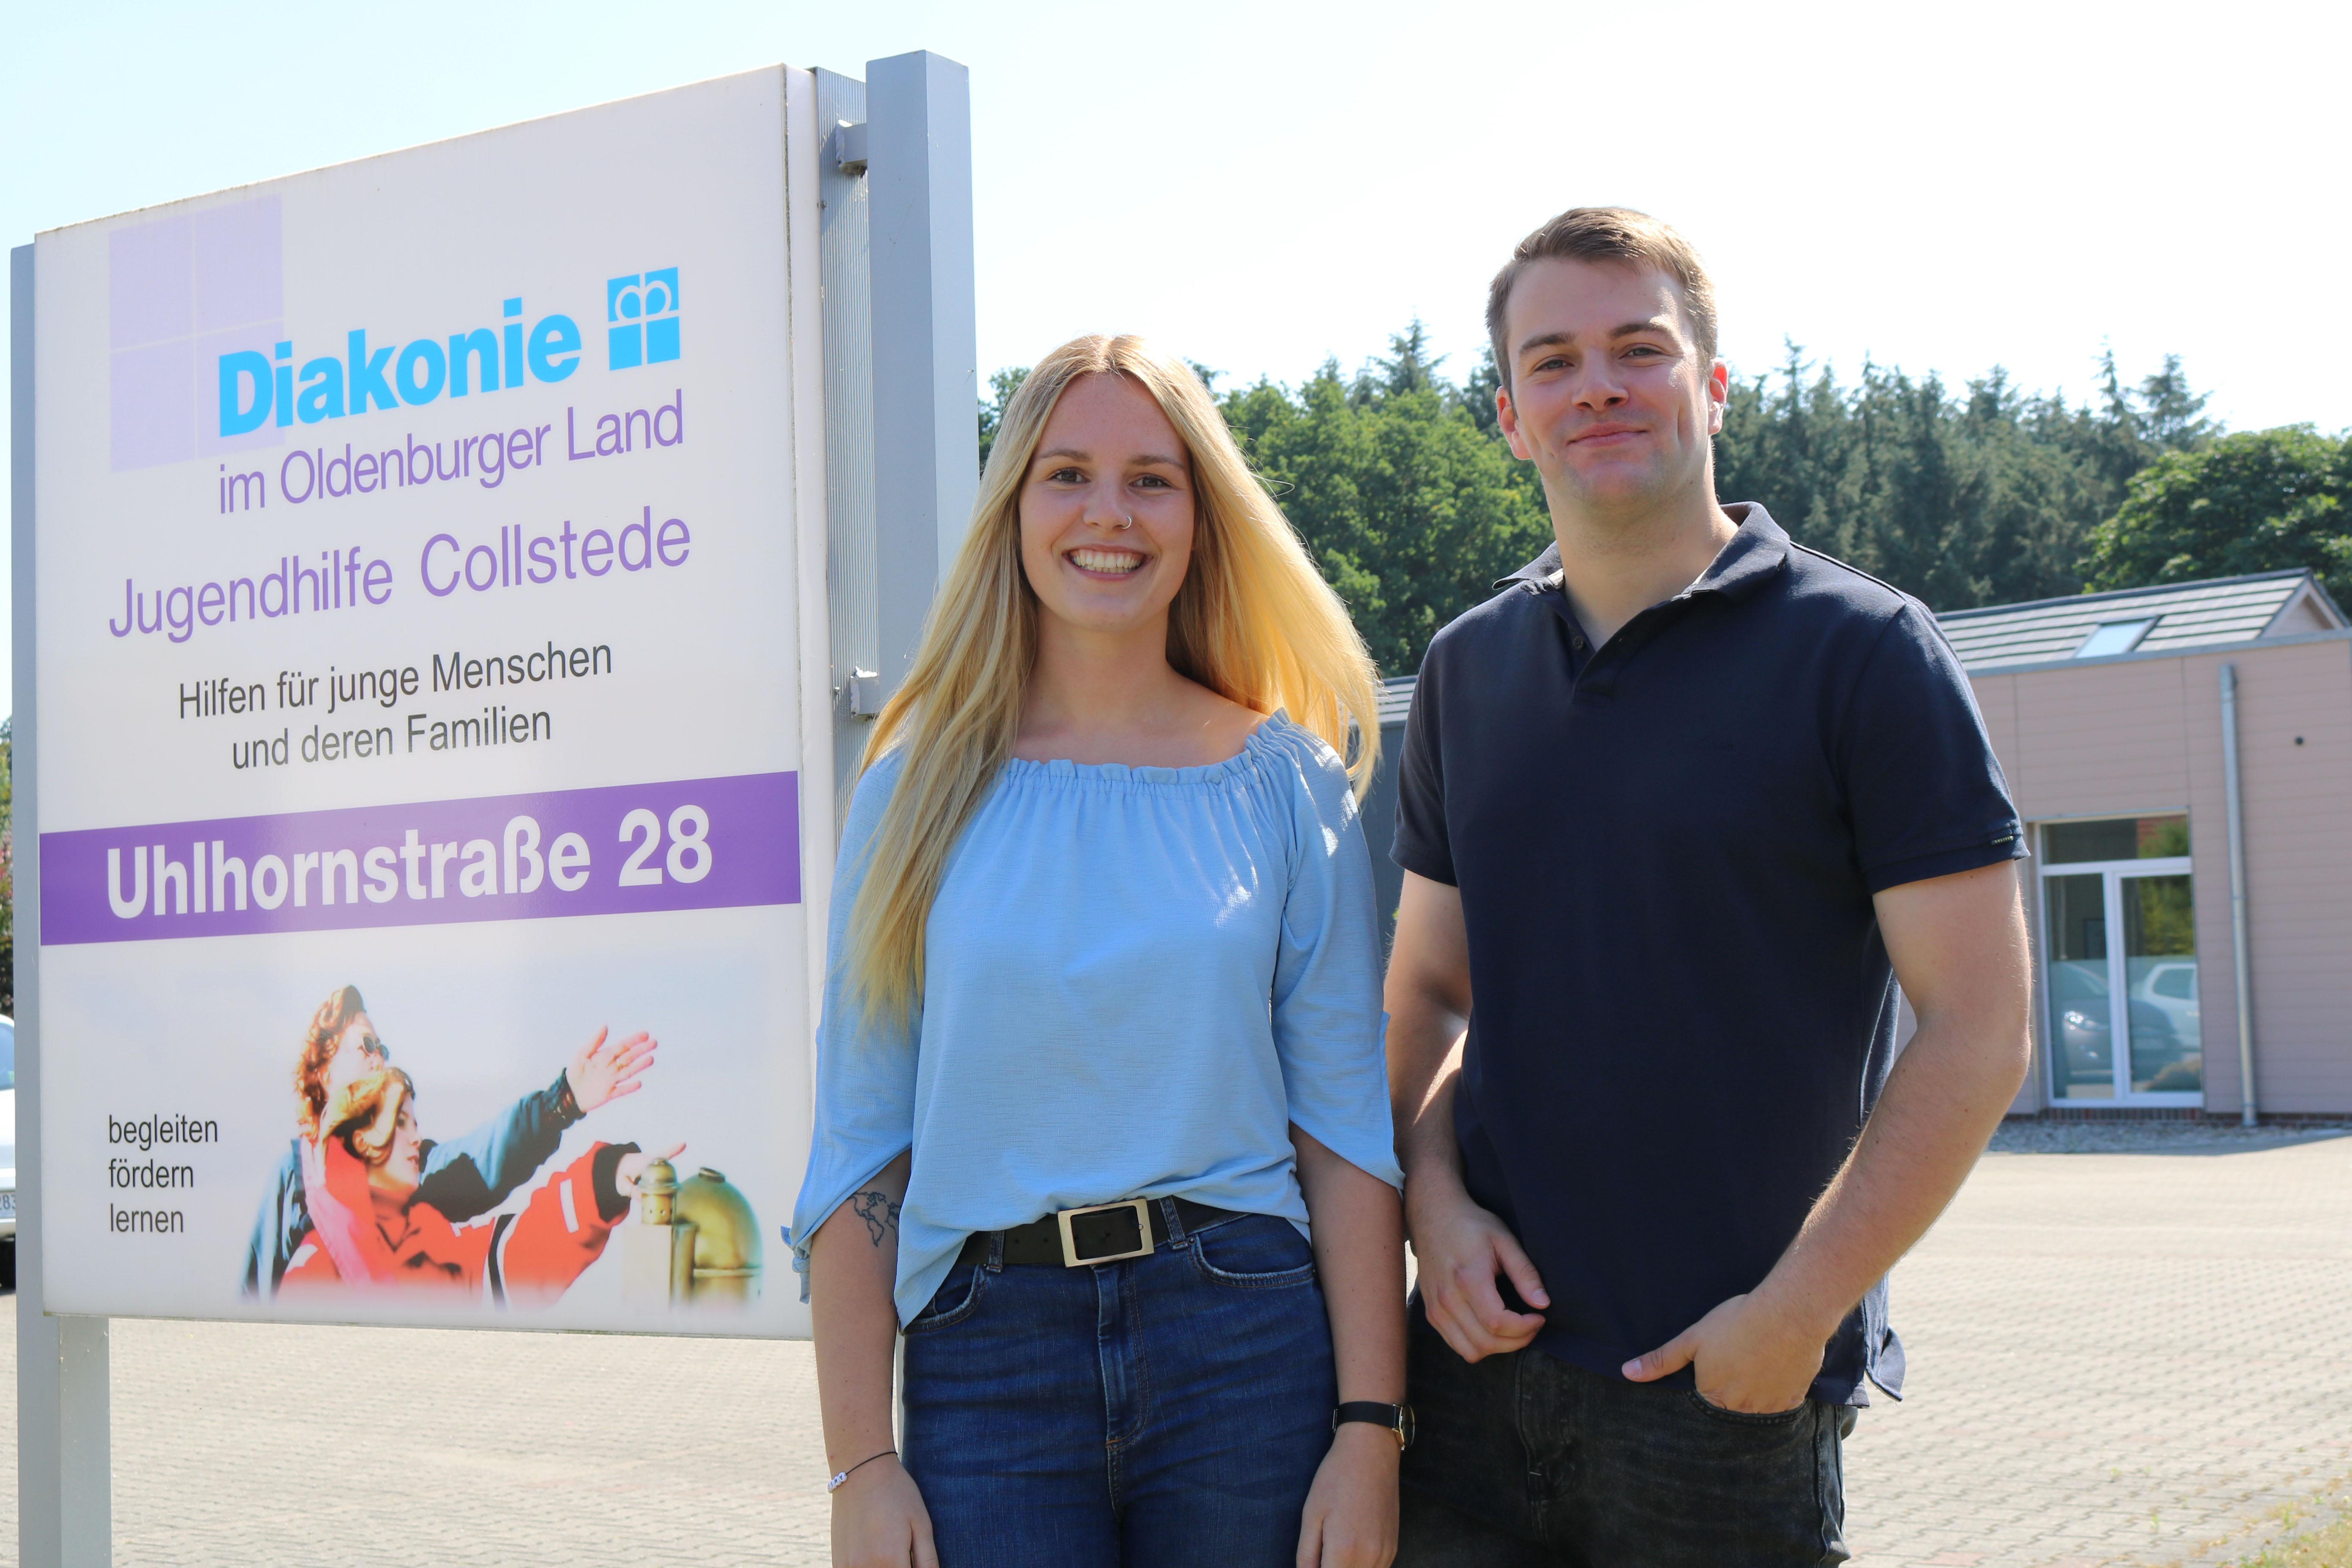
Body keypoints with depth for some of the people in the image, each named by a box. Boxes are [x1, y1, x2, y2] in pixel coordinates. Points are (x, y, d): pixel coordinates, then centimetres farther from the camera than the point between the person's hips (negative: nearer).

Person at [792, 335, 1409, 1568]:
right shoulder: (922, 787, 4)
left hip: (1246, 1349, 0)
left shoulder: (1286, 780, 4)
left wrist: (1368, 1430, -5)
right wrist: (861, 1464, -4)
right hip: (986, 1359, 0)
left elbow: (1347, 1126, 2)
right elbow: (860, 1143, 2)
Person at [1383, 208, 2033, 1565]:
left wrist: (1793, 1316, -13)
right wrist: (1435, 1199, -2)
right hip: (1488, 1351, 4)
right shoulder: (1468, 672, 9)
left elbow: (1978, 1034, -9)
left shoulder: (1864, 652, -5)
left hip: (1735, 1389, -4)